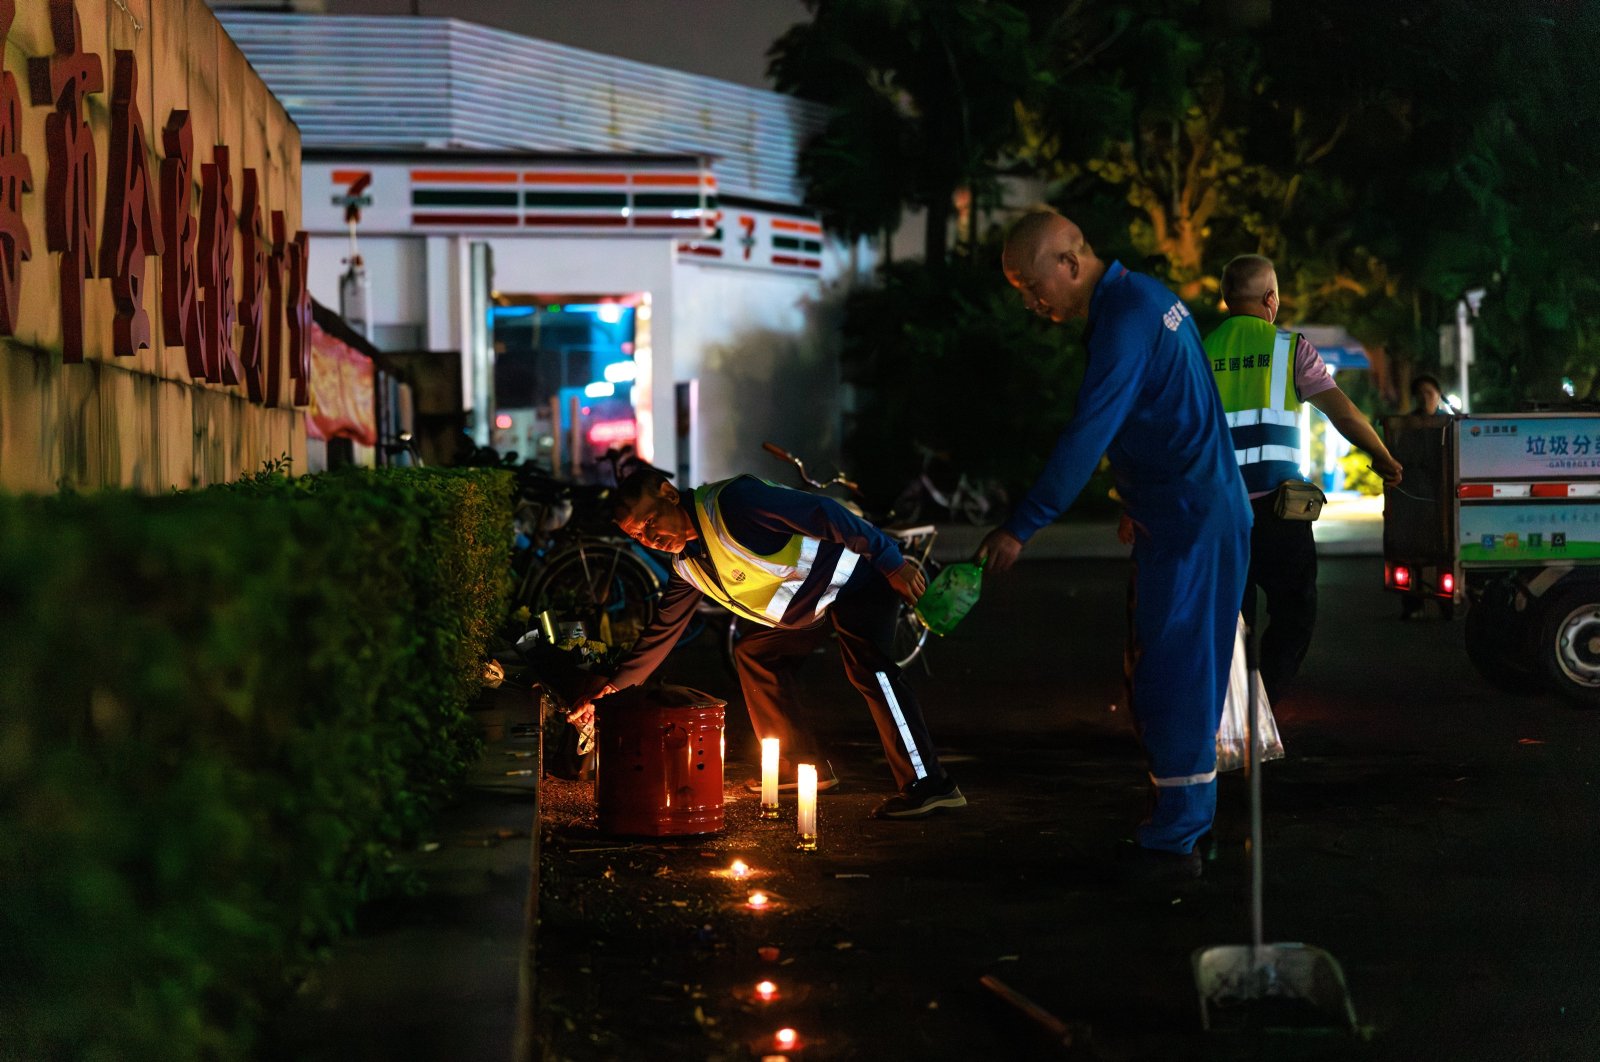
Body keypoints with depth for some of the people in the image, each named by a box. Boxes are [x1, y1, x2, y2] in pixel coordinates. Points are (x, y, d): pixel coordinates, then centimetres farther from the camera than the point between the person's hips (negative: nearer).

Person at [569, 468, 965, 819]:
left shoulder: (732, 502, -24)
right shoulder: (688, 565, 5)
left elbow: (820, 513, -28)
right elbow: (662, 631, 15)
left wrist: (892, 561, -28)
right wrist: (609, 686, 11)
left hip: (859, 576, -10)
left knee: (868, 666, -27)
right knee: (754, 655, 14)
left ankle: (929, 785, -32)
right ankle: (802, 765, 16)